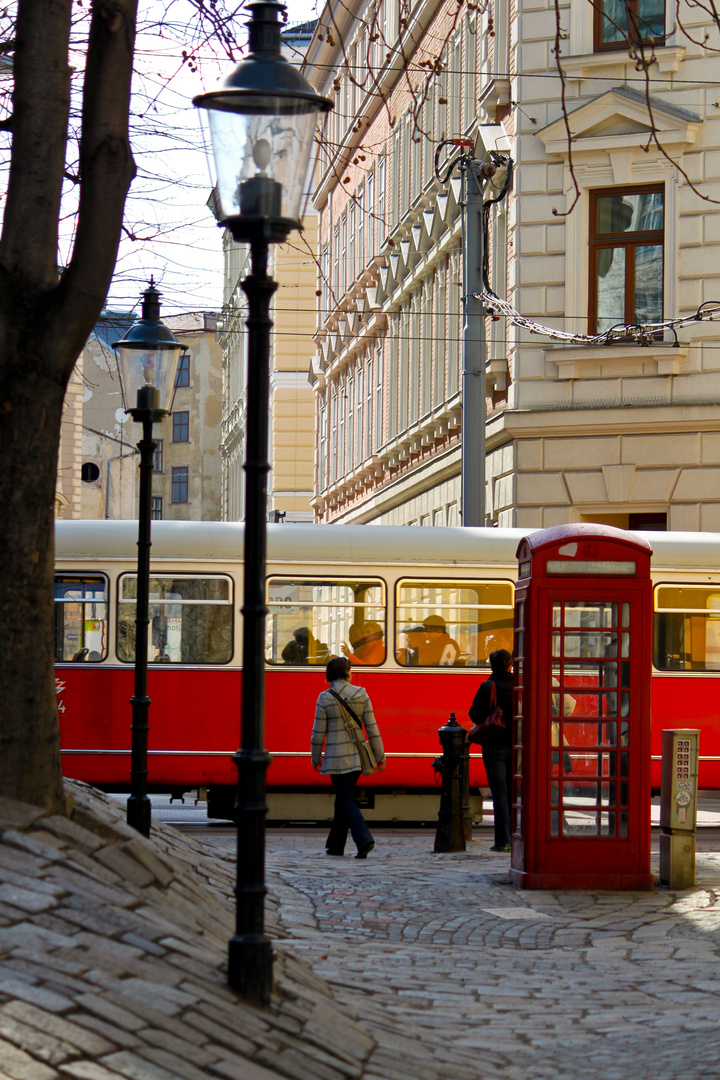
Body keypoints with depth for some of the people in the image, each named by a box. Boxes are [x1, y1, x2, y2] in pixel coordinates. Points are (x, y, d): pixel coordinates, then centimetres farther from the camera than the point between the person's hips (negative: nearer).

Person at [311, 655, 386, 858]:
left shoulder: (325, 698, -8)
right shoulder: (361, 694, -2)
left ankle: (364, 840, -20)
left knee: (347, 801, -1)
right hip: (358, 755, 4)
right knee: (343, 797, 17)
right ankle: (336, 844, 23)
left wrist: (316, 758, 10)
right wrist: (380, 756, 5)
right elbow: (371, 728, -1)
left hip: (336, 757, -4)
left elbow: (318, 733, -4)